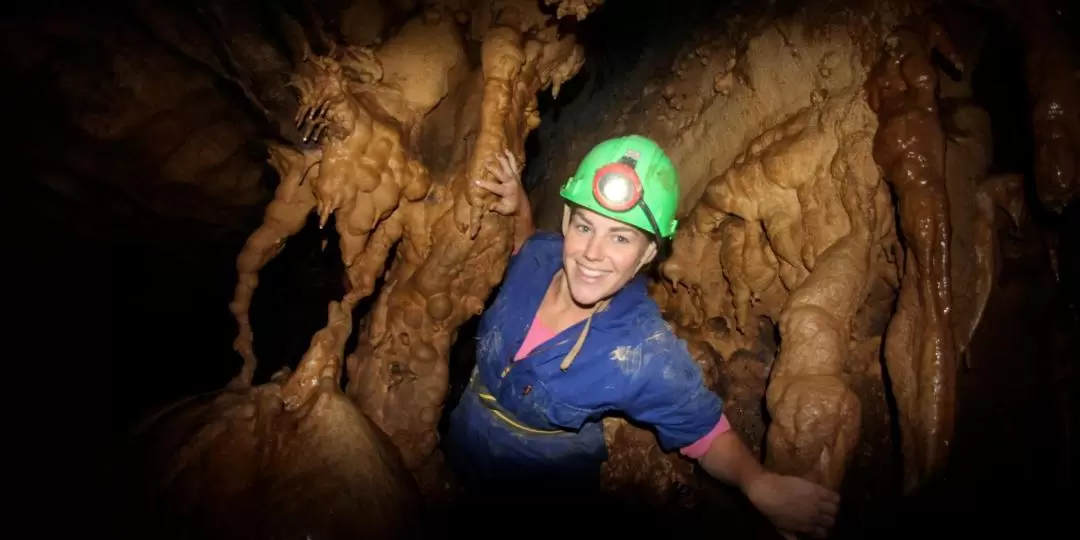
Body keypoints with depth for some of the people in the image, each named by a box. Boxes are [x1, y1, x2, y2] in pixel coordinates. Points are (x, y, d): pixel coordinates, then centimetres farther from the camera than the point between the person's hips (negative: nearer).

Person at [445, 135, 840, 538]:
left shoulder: (646, 353, -33)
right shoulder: (540, 256, -19)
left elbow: (709, 436, -20)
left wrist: (762, 485, -41)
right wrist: (520, 209, -12)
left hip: (541, 494, -4)